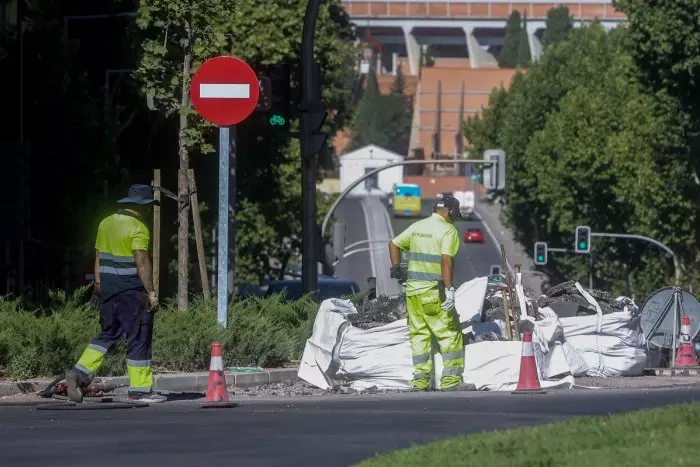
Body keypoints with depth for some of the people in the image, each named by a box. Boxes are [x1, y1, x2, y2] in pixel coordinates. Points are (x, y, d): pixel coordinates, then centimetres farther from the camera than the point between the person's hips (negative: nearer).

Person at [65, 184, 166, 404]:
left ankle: (79, 374, 3)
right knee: (139, 338, -1)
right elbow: (142, 262, -18)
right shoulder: (138, 228, -12)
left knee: (107, 334, 15)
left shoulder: (106, 223, 11)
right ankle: (140, 389, 0)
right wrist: (151, 292, -16)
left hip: (108, 287, 8)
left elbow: (99, 257, 16)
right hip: (131, 291, -7)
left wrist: (98, 285, 21)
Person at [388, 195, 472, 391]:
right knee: (450, 333, 0)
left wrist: (396, 269, 24)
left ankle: (420, 380, 11)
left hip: (412, 290, 7)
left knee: (419, 334, 12)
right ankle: (451, 379, -5)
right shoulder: (448, 230, -9)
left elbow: (394, 244, 20)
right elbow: (446, 259, -20)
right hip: (433, 292, -7)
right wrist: (449, 289, -22)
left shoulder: (417, 227, 13)